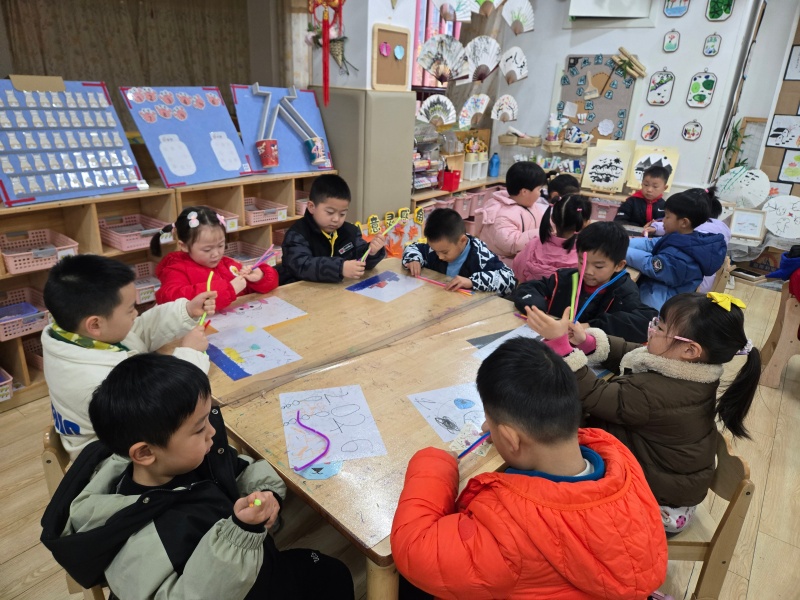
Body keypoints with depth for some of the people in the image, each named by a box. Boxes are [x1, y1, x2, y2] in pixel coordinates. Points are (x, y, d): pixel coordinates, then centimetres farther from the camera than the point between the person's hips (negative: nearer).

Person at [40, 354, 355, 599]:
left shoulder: (190, 457, -18)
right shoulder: (141, 545, -39)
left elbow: (240, 470, 0)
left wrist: (265, 491, -20)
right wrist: (239, 531, -47)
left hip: (257, 568, 6)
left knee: (335, 574, 28)